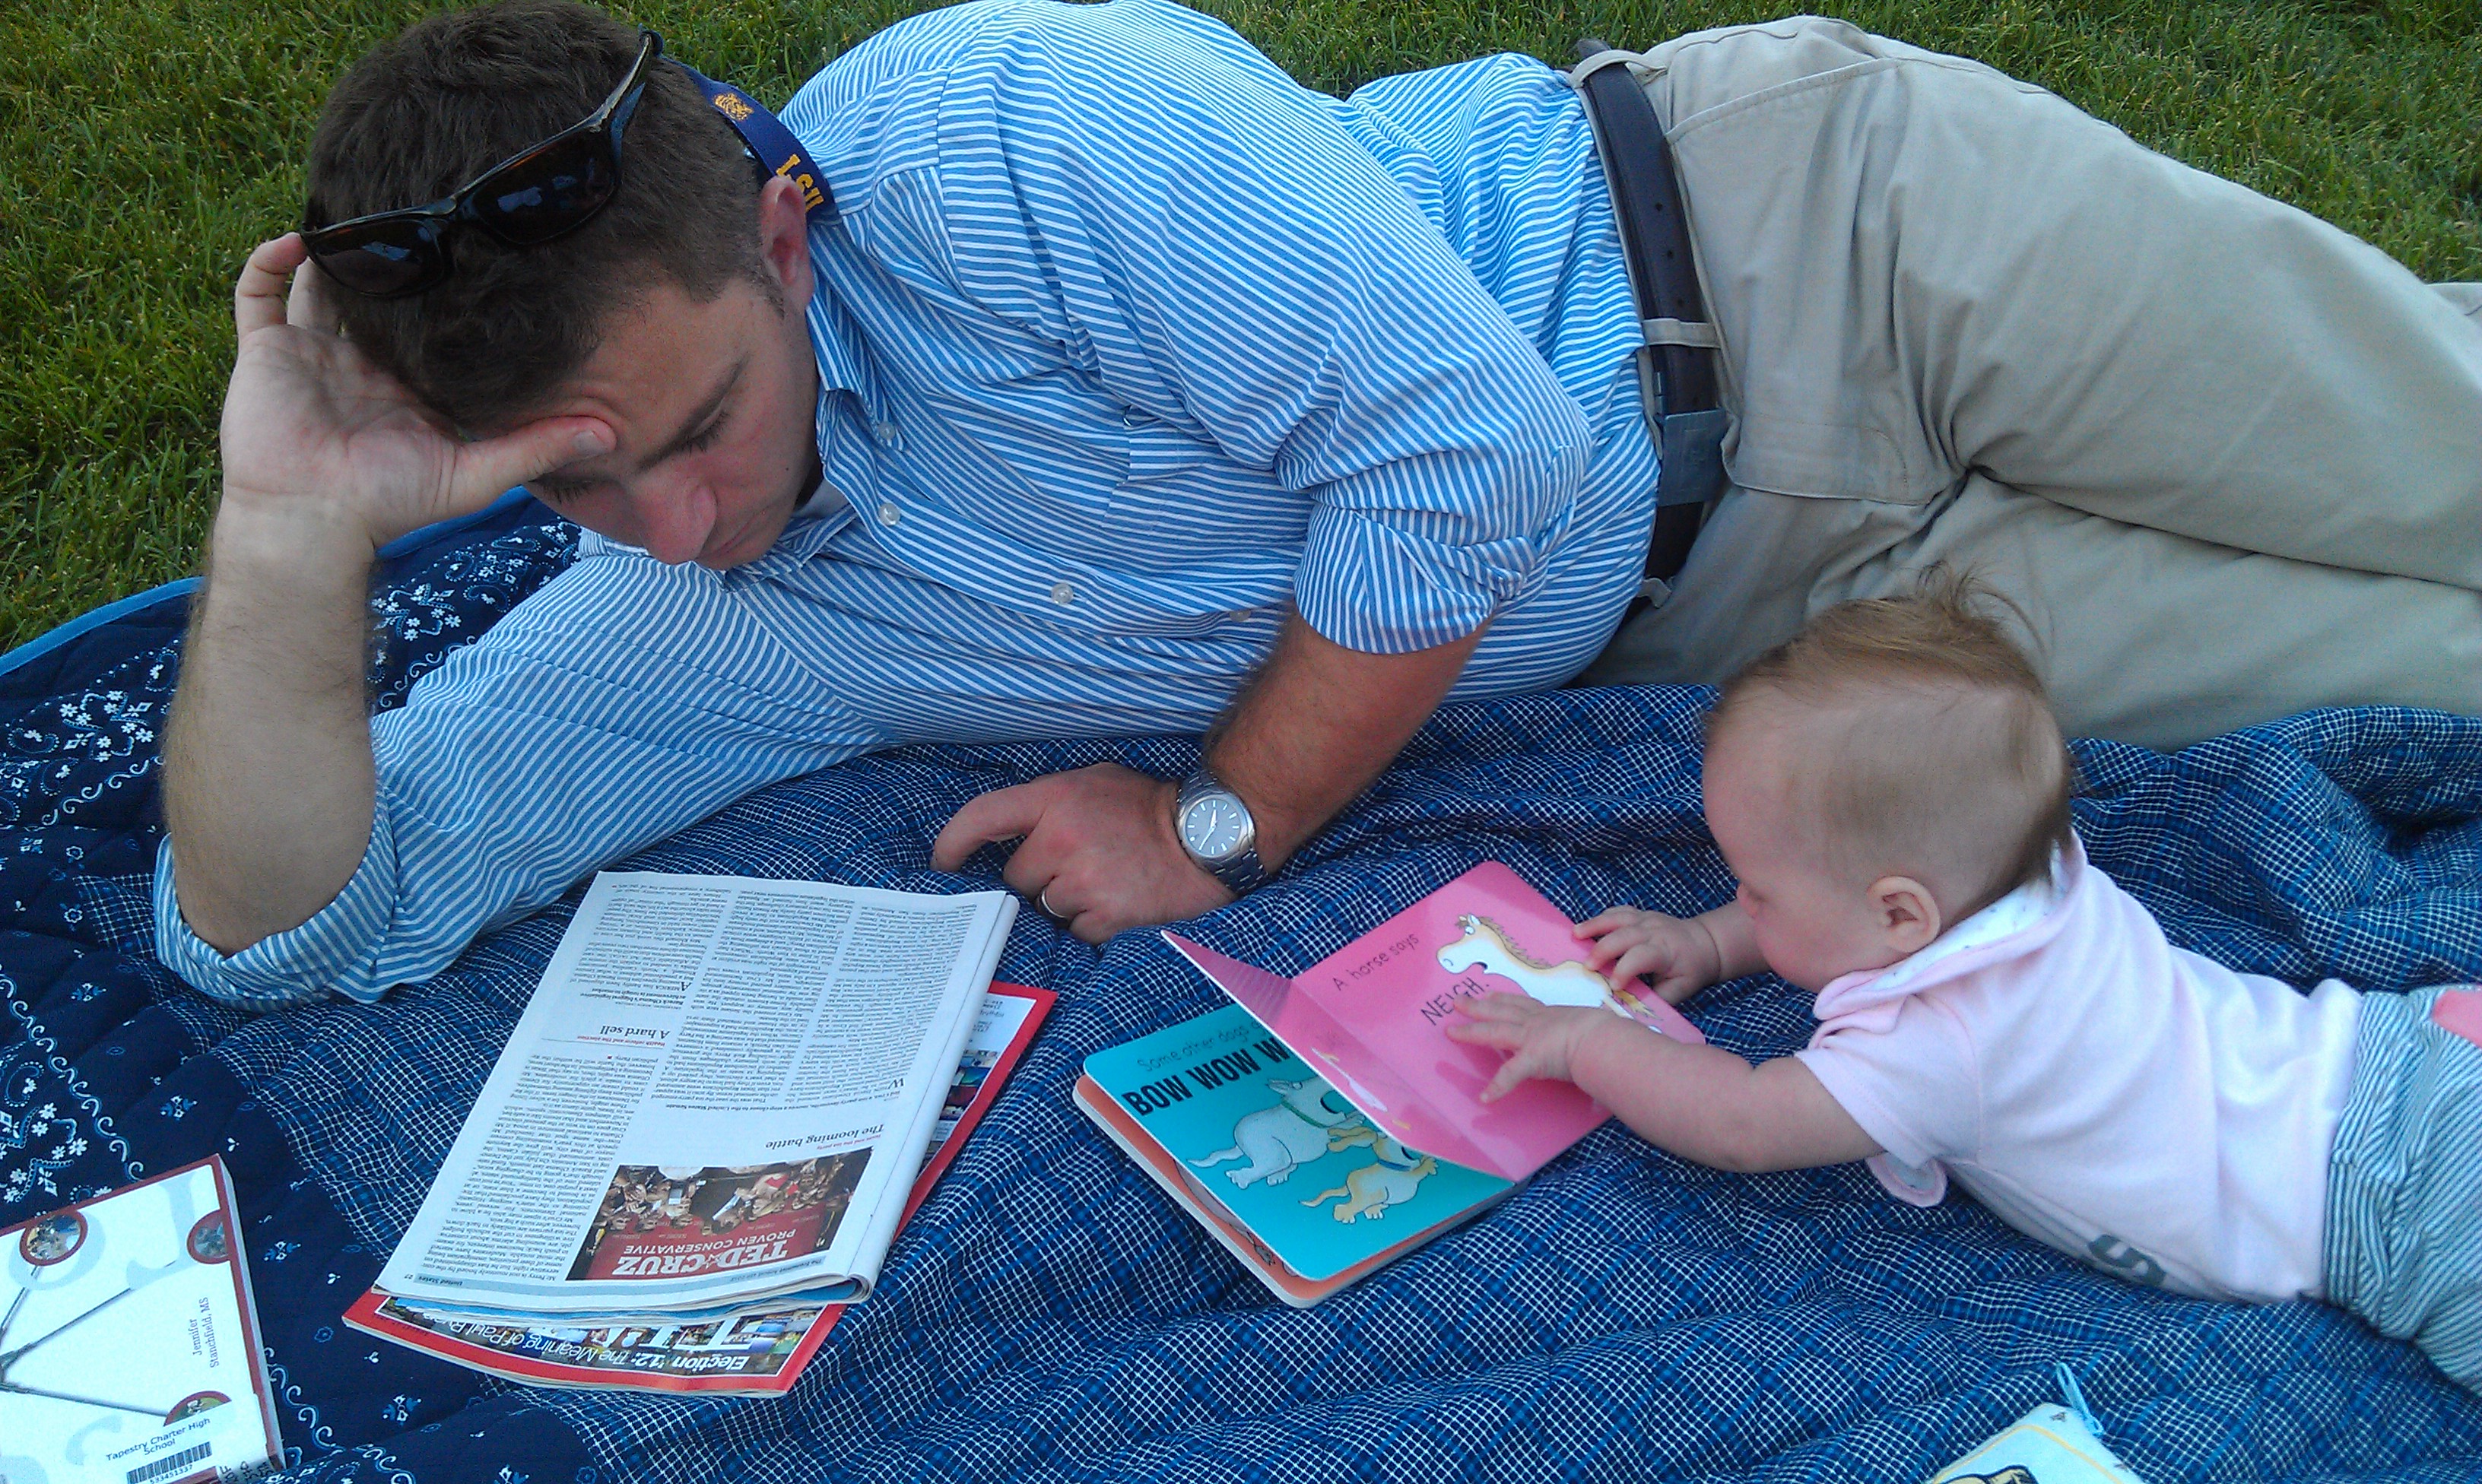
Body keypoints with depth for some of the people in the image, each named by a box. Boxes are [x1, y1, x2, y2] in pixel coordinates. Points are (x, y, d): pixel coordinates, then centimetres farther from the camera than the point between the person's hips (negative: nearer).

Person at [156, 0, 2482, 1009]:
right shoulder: (676, 622, -7)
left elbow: (1469, 445, -26)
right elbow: (287, 921, -9)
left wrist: (1223, 822, -18)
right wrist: (292, 533, -25)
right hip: (1697, 616, 4)